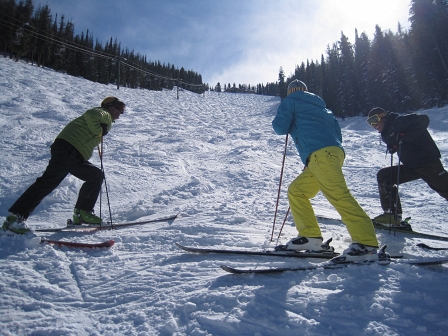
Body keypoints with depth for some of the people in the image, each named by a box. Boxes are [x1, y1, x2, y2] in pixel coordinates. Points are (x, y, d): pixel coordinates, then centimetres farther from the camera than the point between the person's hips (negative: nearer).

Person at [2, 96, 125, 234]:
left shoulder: (106, 122, 30)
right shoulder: (105, 114, 5)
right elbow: (91, 115, -18)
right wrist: (99, 131, -10)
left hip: (77, 158, 10)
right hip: (68, 149, -10)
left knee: (96, 176, 12)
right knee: (49, 181, -15)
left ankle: (82, 213, 11)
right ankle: (15, 217, -14)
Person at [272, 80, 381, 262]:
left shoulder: (291, 100, 13)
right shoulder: (320, 106, 34)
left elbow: (280, 127, 1)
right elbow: (337, 133, 29)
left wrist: (278, 121, 26)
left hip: (321, 154, -9)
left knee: (338, 195, -18)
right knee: (295, 191, 11)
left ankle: (366, 244, -21)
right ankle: (311, 236, 7)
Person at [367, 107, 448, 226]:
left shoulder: (399, 121, -11)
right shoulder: (387, 134, 14)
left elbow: (423, 120, -21)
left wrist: (404, 137, -25)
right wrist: (393, 147, -2)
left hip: (427, 161, -9)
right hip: (410, 166, 9)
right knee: (383, 176, 1)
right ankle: (392, 214, 0)